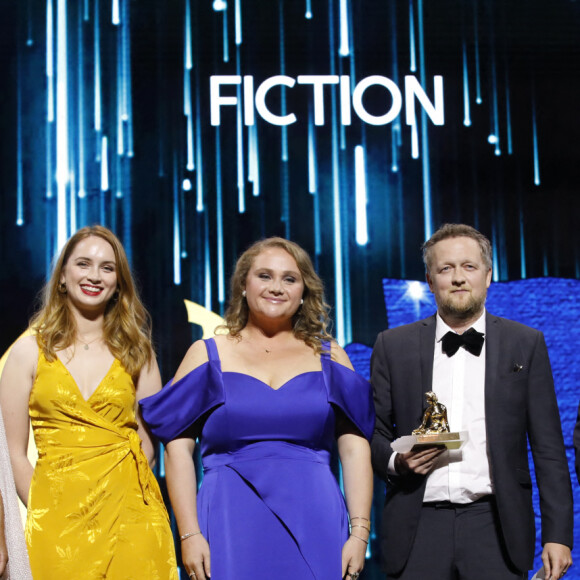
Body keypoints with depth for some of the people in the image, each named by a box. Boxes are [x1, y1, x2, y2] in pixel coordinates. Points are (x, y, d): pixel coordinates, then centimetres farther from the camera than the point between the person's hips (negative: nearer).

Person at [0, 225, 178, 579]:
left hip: (129, 513, 1)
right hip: (57, 517, -1)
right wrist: (44, 513, -7)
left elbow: (148, 443, 8)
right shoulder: (30, 351, 5)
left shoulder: (136, 352, 9)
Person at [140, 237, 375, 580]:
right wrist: (190, 535, -7)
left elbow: (356, 449, 6)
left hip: (315, 528, 1)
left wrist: (359, 533, -4)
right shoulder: (208, 355, 9)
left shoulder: (329, 357, 12)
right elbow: (178, 449, 3)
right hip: (233, 529, -1)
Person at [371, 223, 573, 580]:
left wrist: (558, 535, -2)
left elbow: (548, 449, 4)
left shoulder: (526, 344, 7)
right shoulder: (393, 346, 9)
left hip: (495, 526, -1)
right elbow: (374, 435, 13)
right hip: (419, 530, 1)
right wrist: (396, 460, -9)